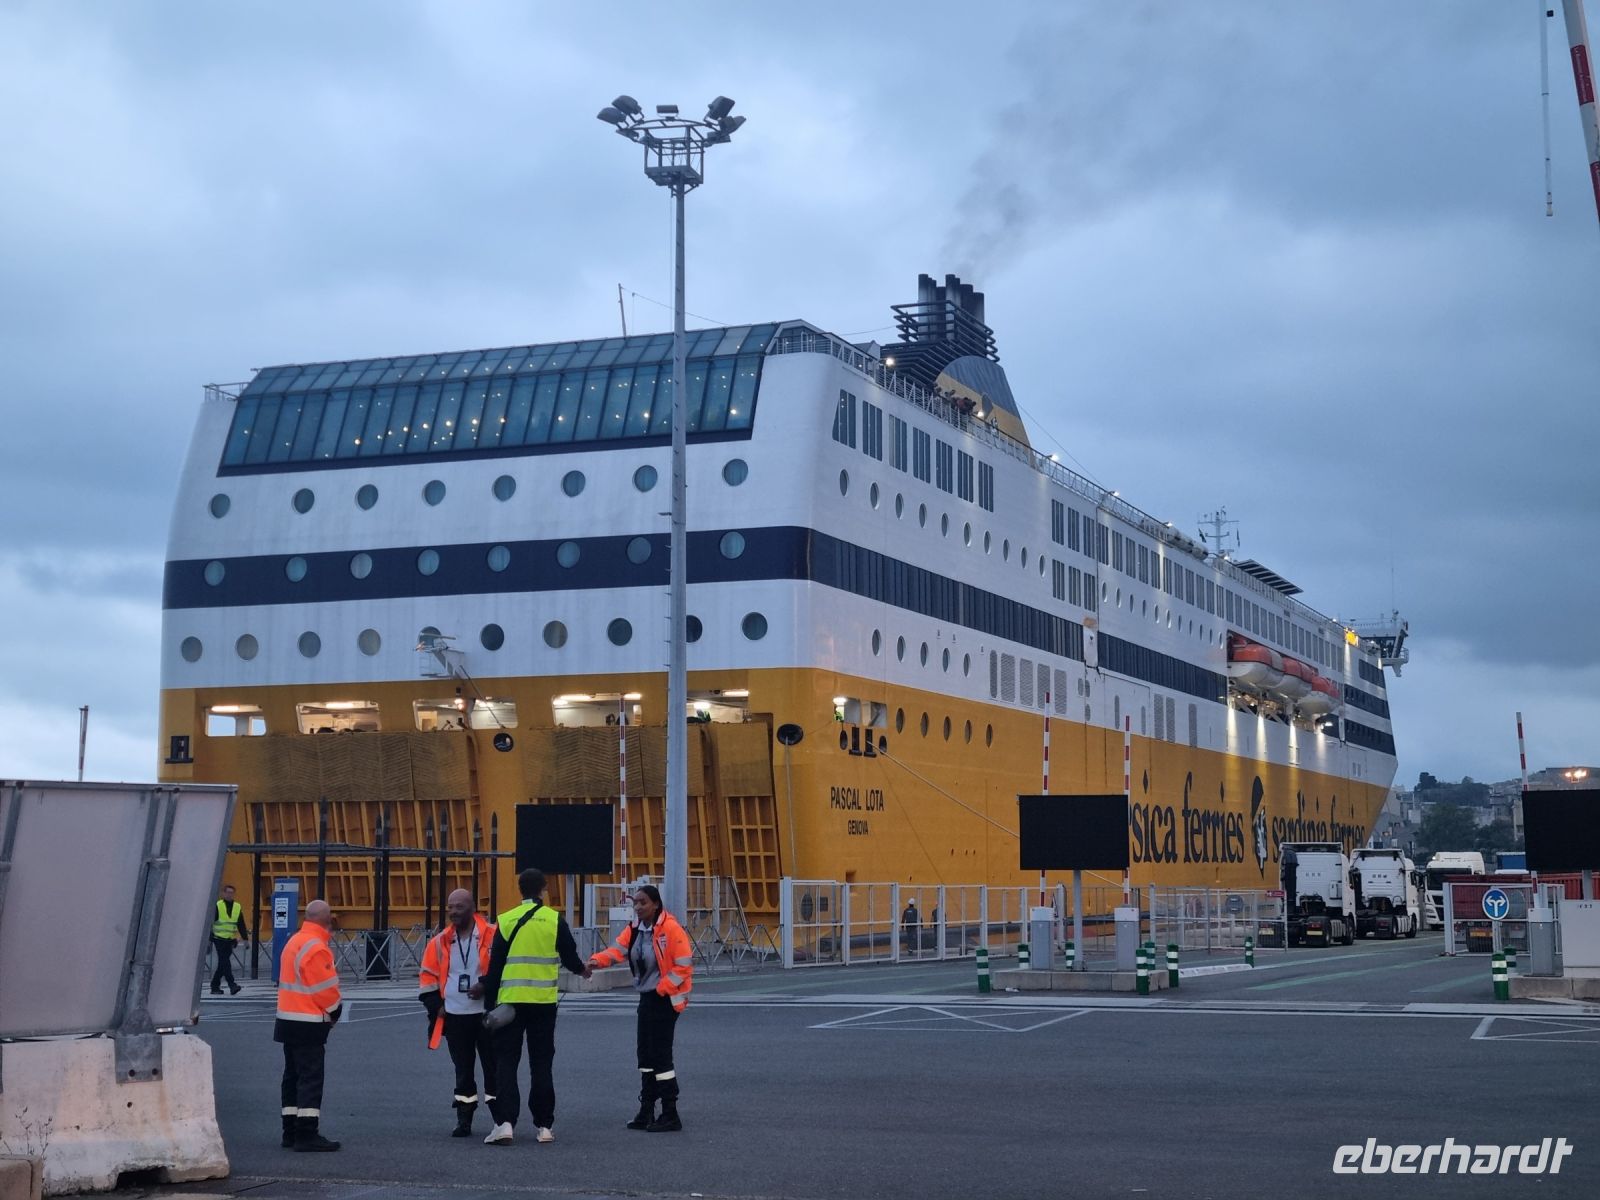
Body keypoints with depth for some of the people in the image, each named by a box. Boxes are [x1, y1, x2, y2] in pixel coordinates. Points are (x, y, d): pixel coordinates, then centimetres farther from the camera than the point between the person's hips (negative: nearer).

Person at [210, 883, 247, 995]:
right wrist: (209, 940, -10)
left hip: (230, 940, 5)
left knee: (222, 964, 8)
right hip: (219, 939, -5)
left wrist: (245, 939, 6)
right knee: (225, 963, -12)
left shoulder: (237, 907, 9)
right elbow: (210, 923, -6)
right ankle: (232, 986, -18)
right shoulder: (217, 906, -5)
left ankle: (215, 987, 17)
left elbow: (241, 925, 13)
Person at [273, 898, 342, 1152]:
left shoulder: (294, 942, 13)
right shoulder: (316, 948, -19)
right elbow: (326, 989, -19)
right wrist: (335, 1010, 0)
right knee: (311, 1077, -8)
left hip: (289, 1020, 10)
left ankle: (291, 1131, 19)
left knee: (293, 1076, 14)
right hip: (309, 1024, -10)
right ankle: (307, 1134, -10)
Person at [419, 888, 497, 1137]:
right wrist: (436, 1005, 4)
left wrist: (487, 986, -18)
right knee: (462, 1069, 11)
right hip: (455, 1016, 4)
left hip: (486, 1013, -4)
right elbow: (429, 976, 13)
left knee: (493, 1066, 1)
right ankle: (464, 1120, 19)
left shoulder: (493, 936, -7)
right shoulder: (440, 942, 7)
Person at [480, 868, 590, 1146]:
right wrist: (583, 970, 26)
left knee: (506, 1061, 4)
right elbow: (570, 957, 3)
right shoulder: (555, 920, -2)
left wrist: (490, 1003, 6)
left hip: (510, 1000, 0)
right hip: (544, 1001, 0)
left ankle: (505, 1122, -7)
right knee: (541, 1063, 9)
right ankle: (544, 1126, 12)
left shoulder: (506, 921, 0)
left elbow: (494, 967, 0)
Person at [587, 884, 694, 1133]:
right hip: (647, 997, 8)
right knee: (645, 1054, 13)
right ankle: (646, 1112, 22)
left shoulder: (670, 929, -17)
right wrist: (597, 960, -20)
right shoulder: (635, 928, 7)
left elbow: (684, 965, -16)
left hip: (665, 998, -8)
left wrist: (661, 988, -17)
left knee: (660, 1054, -9)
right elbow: (618, 949, -1)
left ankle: (670, 1115, -2)